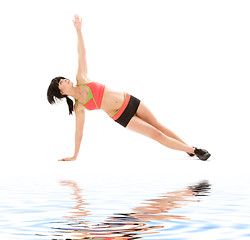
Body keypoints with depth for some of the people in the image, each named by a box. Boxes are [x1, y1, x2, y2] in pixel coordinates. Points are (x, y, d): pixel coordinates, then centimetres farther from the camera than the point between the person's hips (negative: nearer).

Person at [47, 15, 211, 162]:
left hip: (129, 101, 3)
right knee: (157, 134, -6)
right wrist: (74, 156, 1)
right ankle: (193, 151, 2)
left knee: (159, 127, 7)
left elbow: (82, 54, -1)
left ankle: (190, 148, 20)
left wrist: (78, 30, -7)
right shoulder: (79, 107, -6)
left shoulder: (81, 79, 1)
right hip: (122, 117, -3)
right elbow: (79, 132, 0)